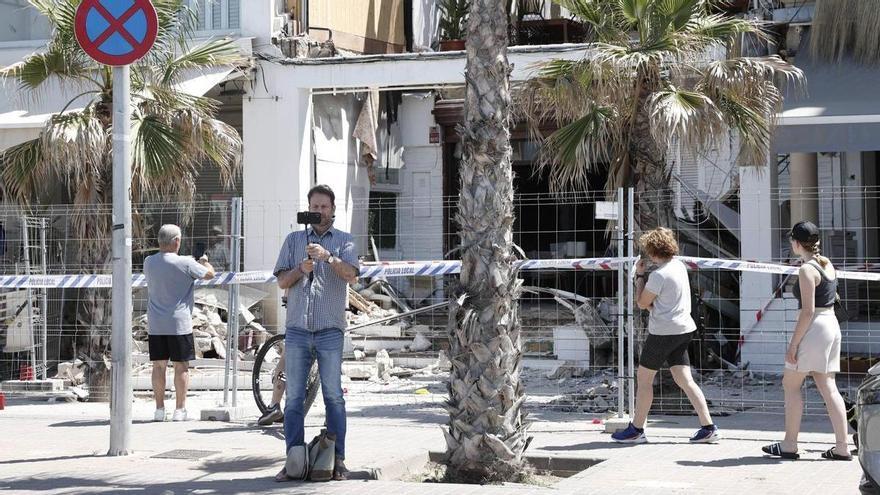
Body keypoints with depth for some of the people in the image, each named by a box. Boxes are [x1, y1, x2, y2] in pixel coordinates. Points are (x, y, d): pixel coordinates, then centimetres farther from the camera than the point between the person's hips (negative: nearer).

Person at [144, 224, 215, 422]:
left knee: (159, 365, 8)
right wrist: (205, 262, 24)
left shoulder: (148, 262, 3)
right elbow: (209, 274, 1)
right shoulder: (185, 263, -11)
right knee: (181, 366, 3)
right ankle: (180, 409, 4)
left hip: (155, 324, 4)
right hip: (179, 324, -4)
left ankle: (159, 409, 10)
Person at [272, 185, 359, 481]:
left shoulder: (344, 241, 8)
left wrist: (328, 257, -24)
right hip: (297, 330, 2)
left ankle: (337, 460, 0)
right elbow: (282, 281, 9)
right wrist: (301, 269, -10)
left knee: (333, 396, -2)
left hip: (330, 331, -2)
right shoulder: (294, 240, 15)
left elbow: (351, 276, -9)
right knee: (294, 397, 1)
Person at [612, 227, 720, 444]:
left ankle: (636, 429, 12)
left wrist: (639, 275, 0)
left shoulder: (659, 275, -18)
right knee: (685, 380, 6)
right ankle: (708, 427, -2)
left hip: (663, 332, -8)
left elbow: (642, 303, -8)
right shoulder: (679, 266, 10)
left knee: (644, 379, 5)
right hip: (684, 329, 8)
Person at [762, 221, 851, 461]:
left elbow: (808, 311, -19)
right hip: (832, 326, 9)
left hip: (814, 328, -9)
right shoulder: (827, 264, 12)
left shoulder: (806, 270, -15)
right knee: (828, 388, 8)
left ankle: (789, 445, 4)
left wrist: (794, 343, -16)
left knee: (791, 384, 2)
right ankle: (842, 447, 4)